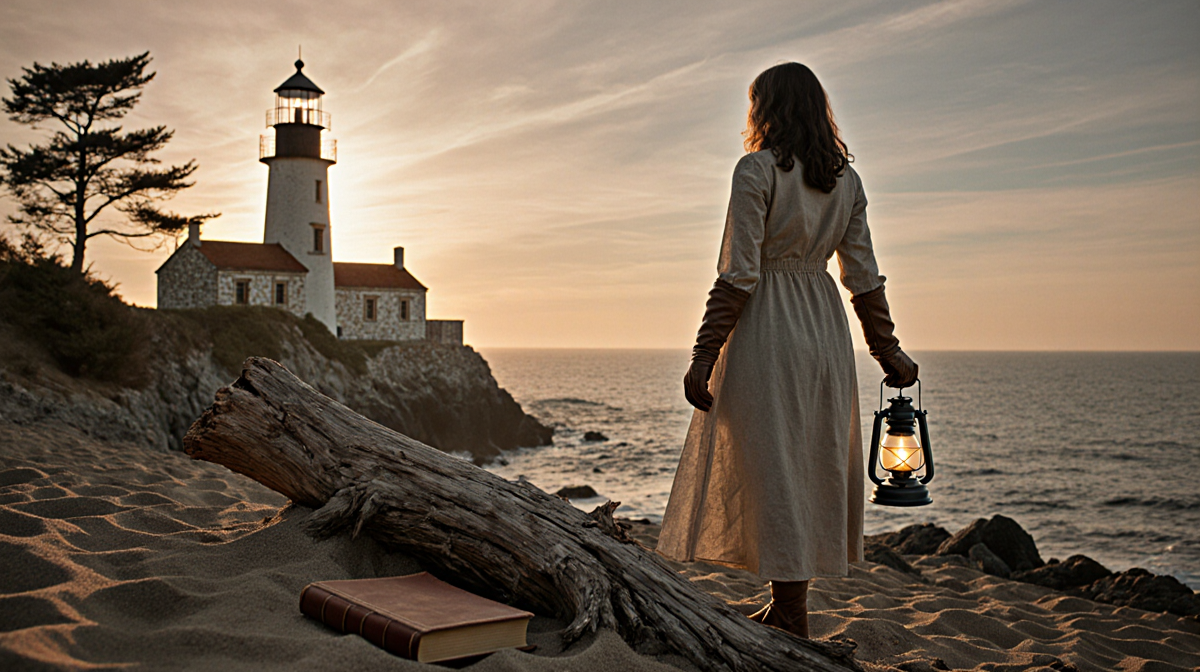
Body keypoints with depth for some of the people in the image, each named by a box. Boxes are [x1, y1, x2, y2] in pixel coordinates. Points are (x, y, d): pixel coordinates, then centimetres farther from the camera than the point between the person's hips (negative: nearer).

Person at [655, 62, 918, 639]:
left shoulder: (757, 169, -10)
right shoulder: (846, 179, 8)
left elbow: (739, 276, -16)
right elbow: (863, 277, 7)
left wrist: (704, 355, -13)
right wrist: (888, 352, 15)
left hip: (768, 331, -7)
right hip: (826, 330, 7)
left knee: (771, 466, -2)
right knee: (813, 464, 13)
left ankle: (791, 620, 3)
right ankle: (789, 605, 24)